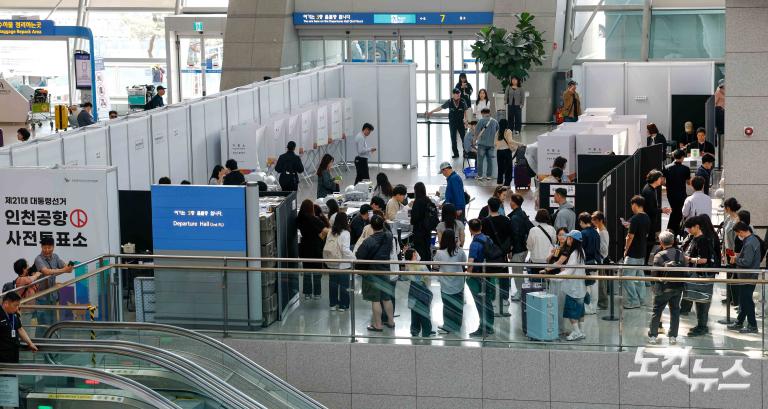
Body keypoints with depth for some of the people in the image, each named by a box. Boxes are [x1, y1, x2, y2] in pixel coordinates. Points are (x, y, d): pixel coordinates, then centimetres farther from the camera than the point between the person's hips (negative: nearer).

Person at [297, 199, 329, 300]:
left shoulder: (299, 220, -1)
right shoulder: (314, 220, -17)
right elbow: (325, 231, -22)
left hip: (304, 249, 5)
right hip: (316, 249, -5)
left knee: (307, 271, 12)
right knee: (317, 272, 6)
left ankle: (307, 294, 15)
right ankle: (316, 293, 10)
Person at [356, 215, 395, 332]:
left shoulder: (369, 241, -22)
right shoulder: (389, 237, -7)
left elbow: (358, 256, -18)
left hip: (372, 273, -5)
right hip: (385, 271, 5)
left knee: (375, 300, 2)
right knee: (387, 298, 17)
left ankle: (378, 325, 8)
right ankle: (391, 321, 26)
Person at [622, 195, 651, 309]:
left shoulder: (635, 219, -20)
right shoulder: (647, 218, 7)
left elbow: (630, 236, -20)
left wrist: (626, 250, -7)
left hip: (633, 253, -9)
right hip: (642, 253, 9)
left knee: (628, 278, -4)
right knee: (639, 277, 17)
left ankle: (633, 301, -6)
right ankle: (641, 300, 20)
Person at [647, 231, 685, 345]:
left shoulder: (659, 256, -15)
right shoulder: (681, 254, -3)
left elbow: (654, 274, -12)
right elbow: (685, 270, 2)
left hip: (663, 288, -3)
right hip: (678, 287, 3)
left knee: (657, 311, 9)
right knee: (675, 311, 14)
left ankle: (652, 336, 13)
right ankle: (673, 336, 17)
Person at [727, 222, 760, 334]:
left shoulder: (749, 244, -23)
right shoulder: (754, 239, 10)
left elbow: (746, 262, -27)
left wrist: (736, 259, -11)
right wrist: (739, 256, 7)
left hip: (747, 277, -10)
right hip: (751, 275, 10)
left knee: (746, 301, -2)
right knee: (744, 300, 18)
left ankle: (752, 326, 4)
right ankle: (739, 323, 28)